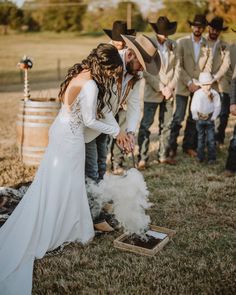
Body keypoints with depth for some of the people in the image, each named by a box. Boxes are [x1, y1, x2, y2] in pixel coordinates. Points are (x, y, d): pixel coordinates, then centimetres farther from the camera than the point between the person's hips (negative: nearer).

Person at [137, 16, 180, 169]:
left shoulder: (173, 45, 6)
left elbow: (177, 68, 7)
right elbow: (146, 71, -12)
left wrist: (170, 87, -5)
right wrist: (161, 88, -14)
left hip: (169, 92, 5)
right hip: (153, 92, -5)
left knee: (166, 125, 11)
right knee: (146, 125, -3)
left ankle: (163, 155, 22)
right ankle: (142, 158, 4)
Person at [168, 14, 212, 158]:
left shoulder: (208, 45, 5)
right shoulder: (182, 42, 0)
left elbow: (208, 67, 3)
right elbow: (178, 66, -5)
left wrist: (199, 84, -9)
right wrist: (189, 83, -11)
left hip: (199, 86, 2)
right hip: (183, 86, -2)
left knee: (194, 118, 7)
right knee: (178, 118, -4)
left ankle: (189, 146, 18)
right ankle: (172, 146, 7)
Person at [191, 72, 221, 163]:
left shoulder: (214, 94, -7)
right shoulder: (197, 93, -5)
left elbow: (217, 106, -3)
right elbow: (193, 106, 0)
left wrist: (213, 117, -7)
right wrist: (195, 116, -4)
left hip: (210, 119, -1)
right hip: (200, 119, 1)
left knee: (211, 139, 1)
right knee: (200, 138, 11)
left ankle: (212, 158, 8)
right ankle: (200, 157, 20)